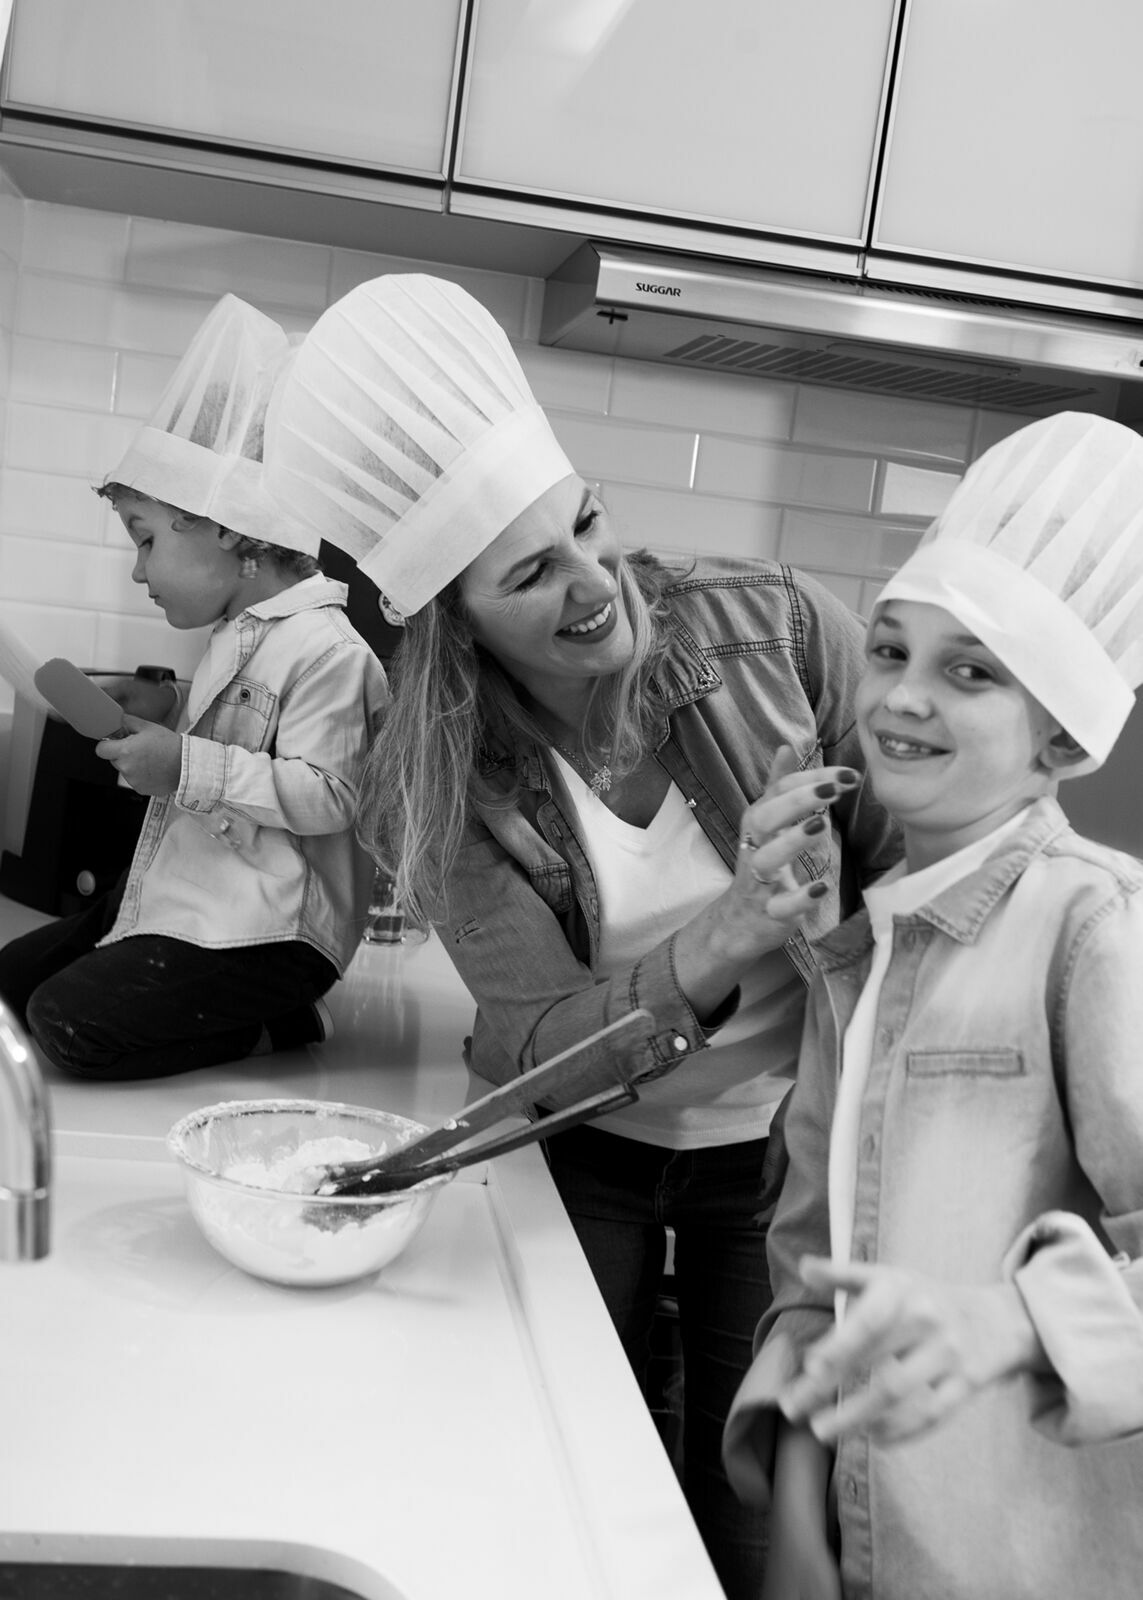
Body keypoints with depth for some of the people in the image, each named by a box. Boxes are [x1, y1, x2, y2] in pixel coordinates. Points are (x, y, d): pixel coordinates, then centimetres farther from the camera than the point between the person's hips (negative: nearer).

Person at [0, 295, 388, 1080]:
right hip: (190, 895, 11)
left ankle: (274, 1024, -4)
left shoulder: (324, 648, -17)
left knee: (70, 1020, -21)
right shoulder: (239, 636, 15)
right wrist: (157, 736, 11)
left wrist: (188, 768, -26)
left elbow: (326, 796, -25)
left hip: (267, 927, -11)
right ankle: (250, 1009, 6)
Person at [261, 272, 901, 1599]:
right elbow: (537, 1048, -24)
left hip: (779, 1153, 0)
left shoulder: (778, 629, -21)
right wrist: (724, 939, -40)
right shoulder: (443, 789, -19)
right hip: (580, 1155, 0)